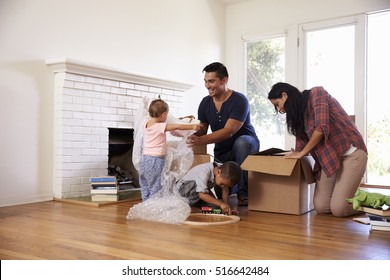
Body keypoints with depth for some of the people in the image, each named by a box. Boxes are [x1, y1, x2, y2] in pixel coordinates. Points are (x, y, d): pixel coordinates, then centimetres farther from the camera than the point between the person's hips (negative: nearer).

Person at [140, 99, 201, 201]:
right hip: (156, 160, -8)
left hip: (145, 158, 8)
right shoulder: (160, 127, -16)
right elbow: (177, 126, -21)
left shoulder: (146, 124, 5)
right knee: (155, 188, -1)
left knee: (145, 186, 15)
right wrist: (192, 126, -17)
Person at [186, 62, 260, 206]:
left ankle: (243, 193, -28)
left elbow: (228, 131, -32)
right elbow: (201, 131, -3)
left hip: (246, 144, -5)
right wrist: (190, 134, -26)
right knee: (220, 194, -8)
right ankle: (233, 184, 28)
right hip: (221, 153, 5)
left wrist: (200, 140, -44)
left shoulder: (239, 100, -21)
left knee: (241, 142, -40)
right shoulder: (205, 103, -2)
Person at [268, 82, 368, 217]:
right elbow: (300, 148, 12)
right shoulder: (298, 113, 14)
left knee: (338, 209, -15)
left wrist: (302, 153, -10)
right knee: (320, 207, -7)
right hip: (327, 157, 7)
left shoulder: (316, 93, -8)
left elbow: (321, 129, -20)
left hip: (351, 152, -7)